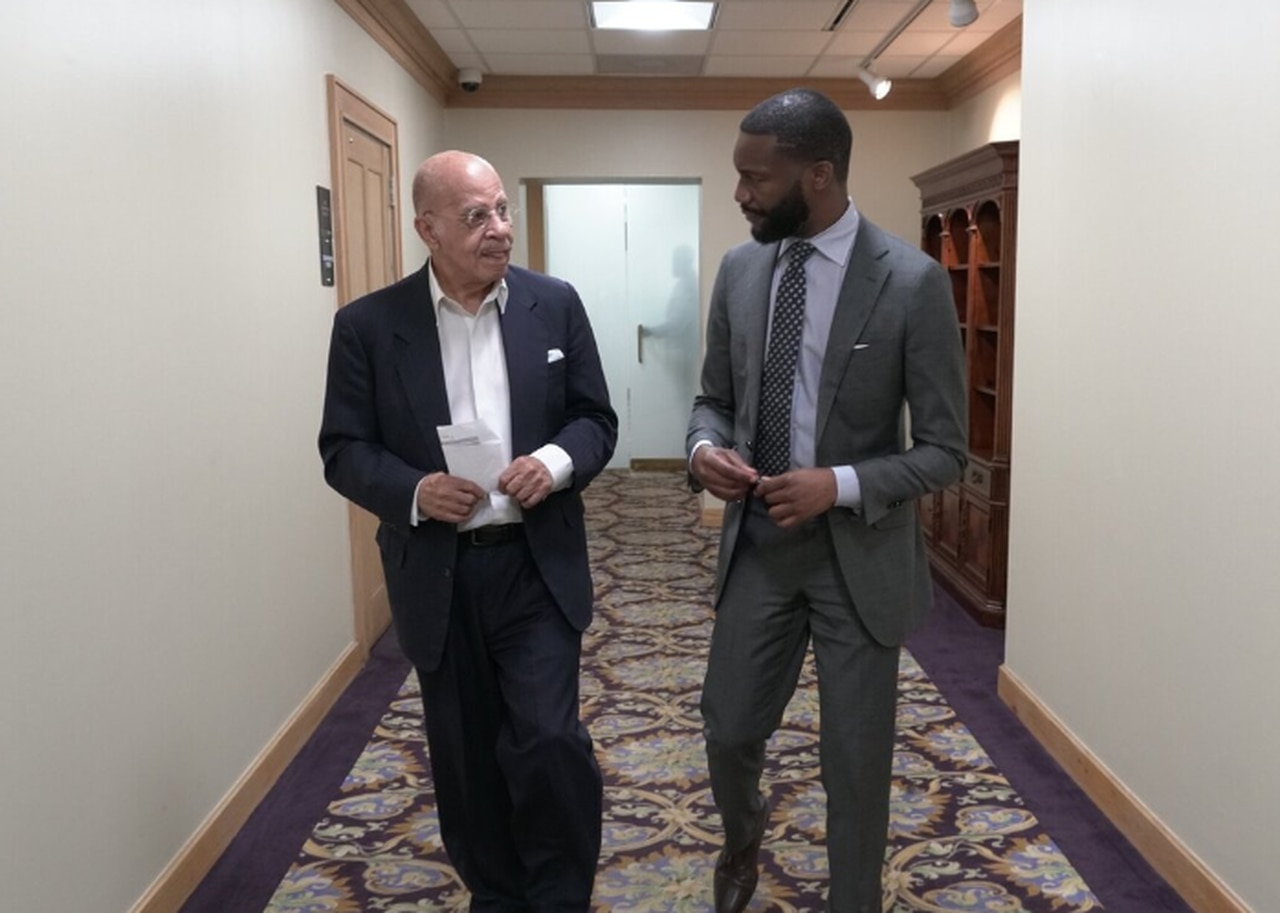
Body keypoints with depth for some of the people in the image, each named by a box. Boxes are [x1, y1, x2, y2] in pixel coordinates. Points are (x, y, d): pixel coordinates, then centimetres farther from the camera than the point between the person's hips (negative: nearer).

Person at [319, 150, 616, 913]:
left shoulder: (555, 305, 0)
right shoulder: (369, 325, -4)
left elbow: (597, 419, 4)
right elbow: (344, 450, -2)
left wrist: (557, 462, -17)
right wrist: (414, 491, -21)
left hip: (537, 566, 0)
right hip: (437, 576, 1)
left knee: (548, 739, -7)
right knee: (466, 755, 13)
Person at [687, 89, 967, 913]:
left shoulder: (914, 283, -14)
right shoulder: (740, 270, 1)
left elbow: (945, 453, -11)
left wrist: (840, 486, -26)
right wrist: (706, 448, -11)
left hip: (860, 556, -4)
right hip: (757, 543, 4)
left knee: (856, 761, 10)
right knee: (730, 731, 15)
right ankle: (745, 836, 50)